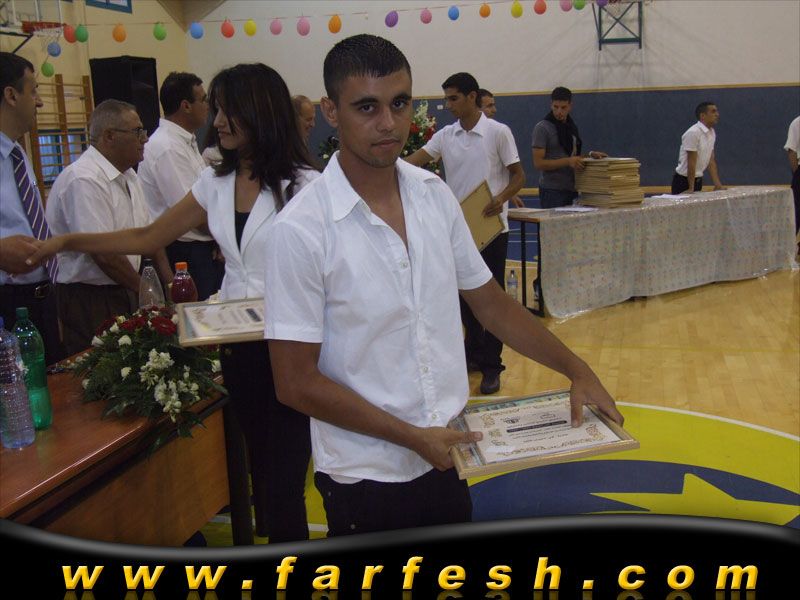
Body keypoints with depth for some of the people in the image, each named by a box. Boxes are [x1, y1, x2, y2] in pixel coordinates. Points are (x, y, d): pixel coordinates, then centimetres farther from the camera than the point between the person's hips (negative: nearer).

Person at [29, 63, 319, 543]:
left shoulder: (304, 185, -9)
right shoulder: (216, 182, 8)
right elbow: (147, 238, 12)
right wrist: (65, 242, 6)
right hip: (238, 345, 6)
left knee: (284, 476, -3)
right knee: (262, 463, 15)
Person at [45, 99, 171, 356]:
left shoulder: (127, 175, 10)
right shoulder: (83, 181, -21)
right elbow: (104, 255, -25)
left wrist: (171, 284, 4)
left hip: (124, 293, 9)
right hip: (90, 303, -9)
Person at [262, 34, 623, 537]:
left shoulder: (436, 196, -2)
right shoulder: (302, 230, -18)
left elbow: (491, 302, 8)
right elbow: (297, 383, -16)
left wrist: (577, 370, 2)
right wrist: (411, 436, -16)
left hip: (447, 457, 5)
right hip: (365, 477, -5)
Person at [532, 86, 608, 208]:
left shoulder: (571, 127, 14)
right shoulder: (542, 128, -9)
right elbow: (538, 163, -15)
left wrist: (590, 155, 5)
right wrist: (567, 161, -23)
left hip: (571, 189, 7)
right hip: (552, 191, -7)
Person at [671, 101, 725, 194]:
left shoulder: (712, 133, 7)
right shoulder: (693, 133, -19)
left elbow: (711, 161, 9)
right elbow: (691, 162, -19)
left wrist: (717, 184, 4)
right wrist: (691, 188, -18)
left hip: (698, 179, 8)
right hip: (683, 180, -8)